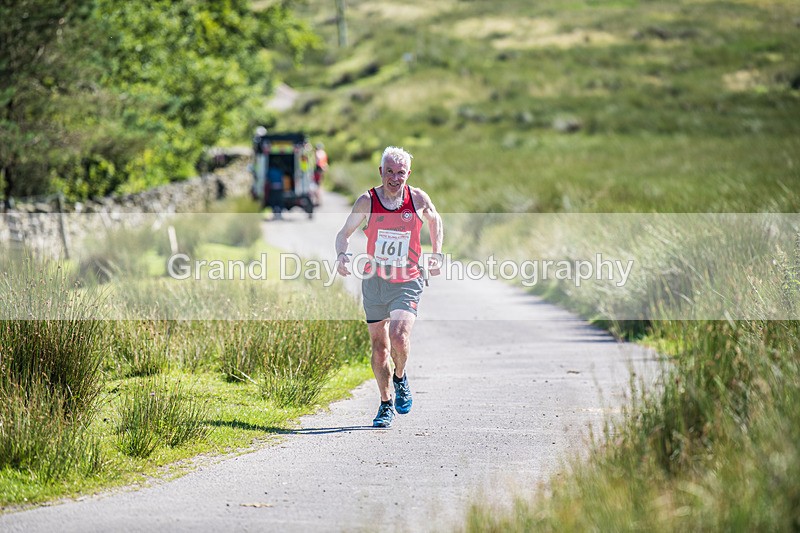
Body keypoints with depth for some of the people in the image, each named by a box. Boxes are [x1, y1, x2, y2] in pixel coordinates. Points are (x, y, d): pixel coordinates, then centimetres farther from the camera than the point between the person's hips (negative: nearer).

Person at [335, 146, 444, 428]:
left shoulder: (418, 198, -6)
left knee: (399, 336, -22)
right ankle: (386, 404, 25)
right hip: (374, 281, 2)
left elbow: (435, 220, 15)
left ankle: (400, 378, 10)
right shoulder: (367, 201, -8)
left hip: (407, 282, -1)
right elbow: (344, 233, 2)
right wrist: (341, 255, -18)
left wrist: (437, 254, 6)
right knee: (379, 345, 8)